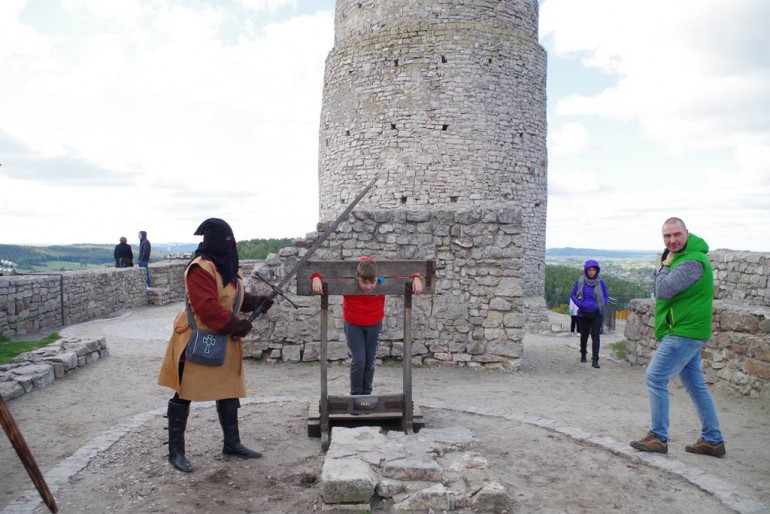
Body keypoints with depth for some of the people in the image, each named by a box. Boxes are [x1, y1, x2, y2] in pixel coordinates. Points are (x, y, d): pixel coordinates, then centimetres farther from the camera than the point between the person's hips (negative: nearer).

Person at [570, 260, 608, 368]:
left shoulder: (601, 283, -3)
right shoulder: (579, 282, -4)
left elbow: (605, 297, 7)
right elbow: (572, 295, 4)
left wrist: (600, 306, -12)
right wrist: (580, 304, -13)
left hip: (597, 314, -1)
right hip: (583, 313, 1)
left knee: (595, 335, -11)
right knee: (584, 335, 14)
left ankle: (595, 360, -12)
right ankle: (583, 354, 37)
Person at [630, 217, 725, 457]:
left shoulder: (693, 262, -19)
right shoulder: (681, 257, 14)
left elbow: (663, 290, -24)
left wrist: (665, 265, -12)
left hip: (684, 333, -11)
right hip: (687, 332, 11)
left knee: (655, 378, -8)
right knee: (696, 385, 14)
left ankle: (658, 437, -1)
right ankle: (712, 441, 22)